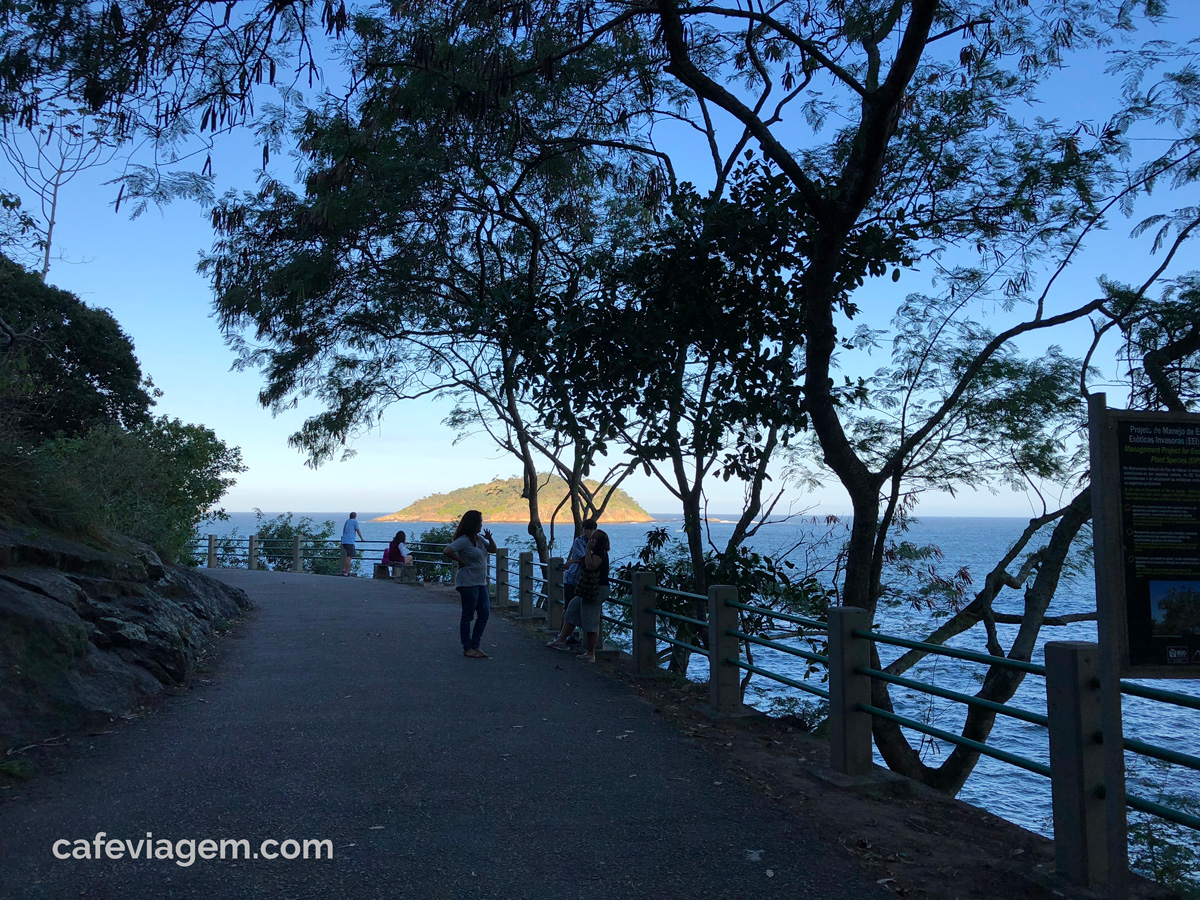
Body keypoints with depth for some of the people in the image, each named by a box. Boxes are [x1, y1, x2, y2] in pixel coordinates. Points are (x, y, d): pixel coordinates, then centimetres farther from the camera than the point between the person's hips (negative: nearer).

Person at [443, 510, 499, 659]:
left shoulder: (478, 539, 12)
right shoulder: (464, 540, -14)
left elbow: (493, 550, 21)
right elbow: (447, 551, -24)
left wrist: (489, 539, 2)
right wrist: (461, 561, -16)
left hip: (481, 582, 9)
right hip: (468, 583, -9)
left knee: (484, 614, 8)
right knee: (468, 615, -1)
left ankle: (475, 646, 17)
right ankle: (467, 648, 7)